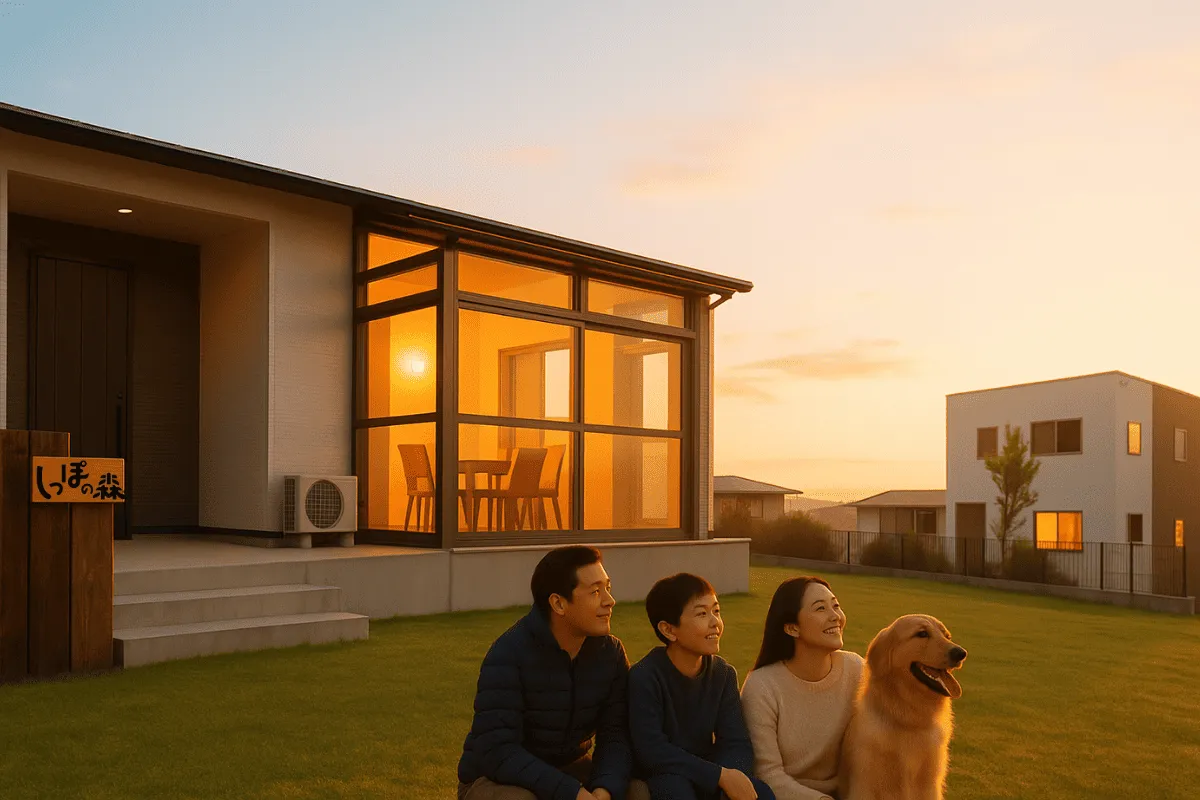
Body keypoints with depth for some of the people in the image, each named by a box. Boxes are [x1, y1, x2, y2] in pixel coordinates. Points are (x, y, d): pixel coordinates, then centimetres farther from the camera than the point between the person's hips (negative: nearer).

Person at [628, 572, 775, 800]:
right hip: (661, 774, -5)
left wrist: (729, 775, -32)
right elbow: (651, 750, -26)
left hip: (706, 774, 5)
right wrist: (720, 775, -31)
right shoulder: (644, 677, -20)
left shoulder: (723, 673, -2)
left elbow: (737, 743, -8)